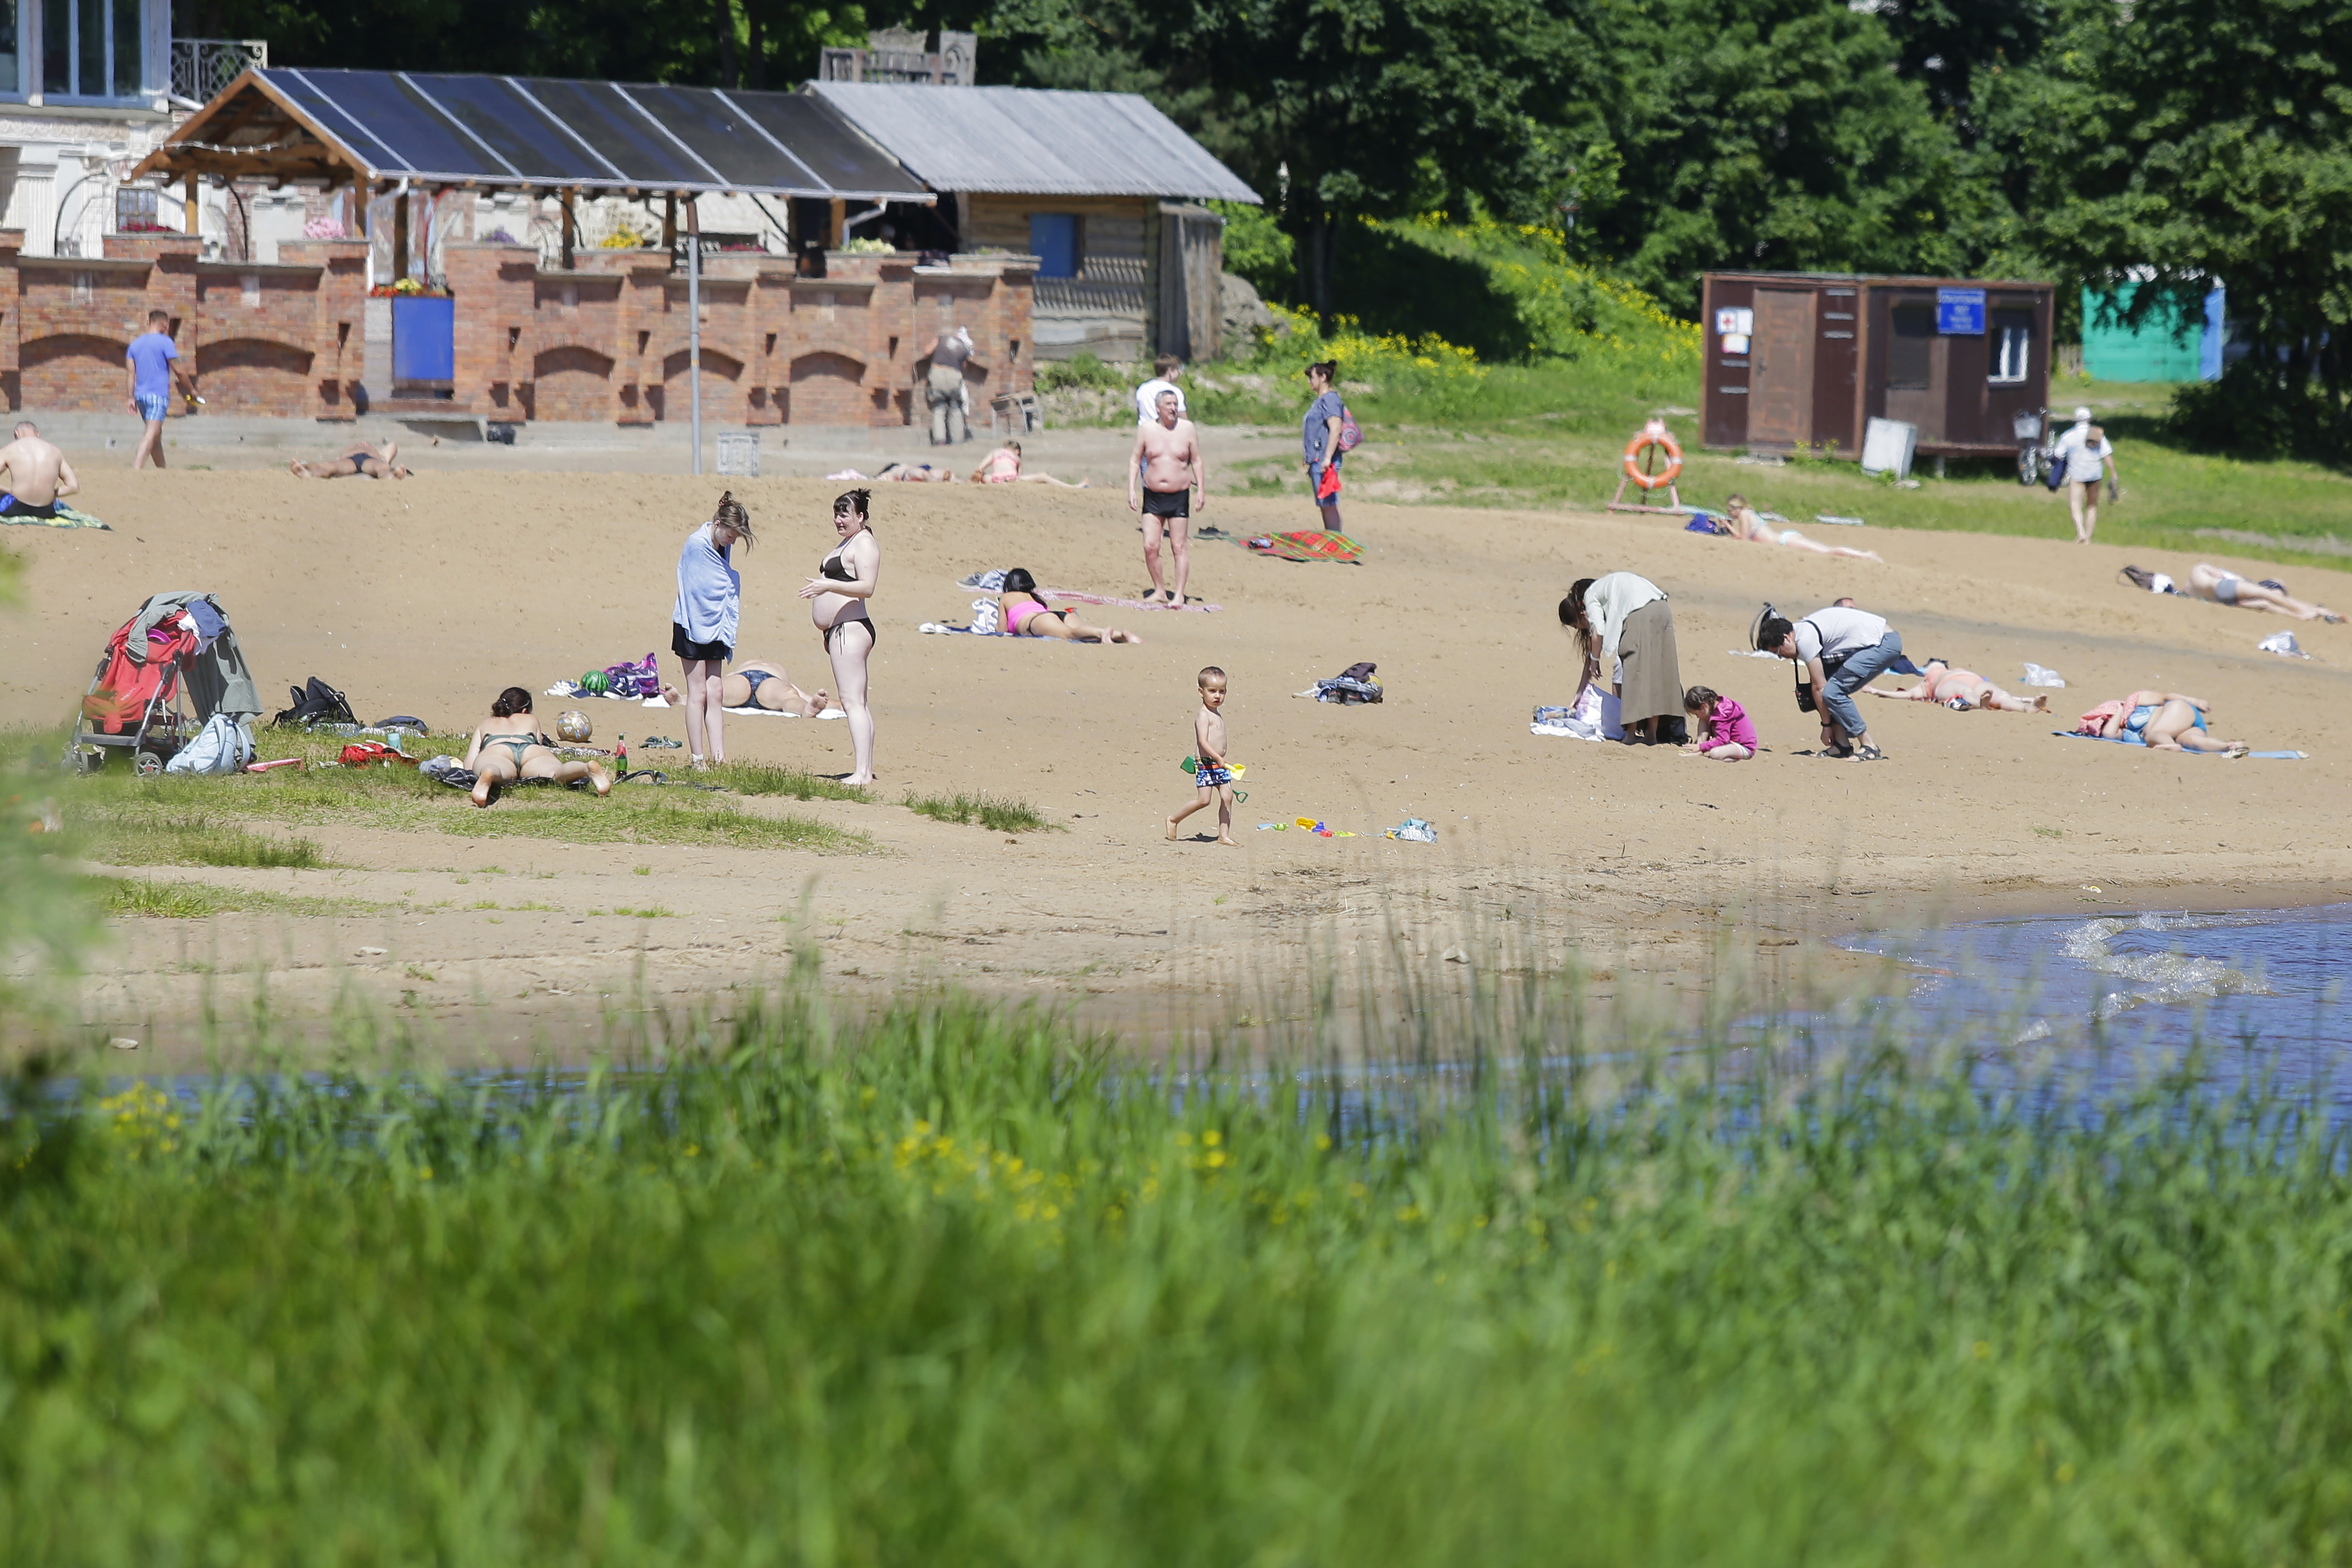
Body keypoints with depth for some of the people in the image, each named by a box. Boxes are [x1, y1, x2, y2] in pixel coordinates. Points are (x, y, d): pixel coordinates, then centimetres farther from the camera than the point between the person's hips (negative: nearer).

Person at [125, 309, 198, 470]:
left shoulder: (136, 343, 13)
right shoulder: (165, 342, -6)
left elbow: (131, 373, 10)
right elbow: (178, 371, -6)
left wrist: (132, 398, 10)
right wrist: (191, 390, 6)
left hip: (141, 395, 7)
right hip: (158, 395, -7)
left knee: (156, 435, 18)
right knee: (152, 434, -14)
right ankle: (136, 468, -28)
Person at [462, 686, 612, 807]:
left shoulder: (483, 726, 39)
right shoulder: (531, 721, 43)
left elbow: (469, 766, 30)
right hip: (532, 752, 0)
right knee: (556, 773, -30)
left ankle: (487, 777, -73)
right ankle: (588, 769, -63)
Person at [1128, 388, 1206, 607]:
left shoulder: (1187, 429, 1)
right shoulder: (1147, 430, 2)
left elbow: (1197, 461, 7)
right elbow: (1135, 460, 8)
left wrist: (1201, 490, 1)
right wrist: (1131, 489, -1)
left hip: (1179, 496, -1)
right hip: (1152, 496, 1)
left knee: (1180, 547, -1)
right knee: (1150, 546, -4)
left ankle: (1179, 594, 3)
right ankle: (1159, 589, 11)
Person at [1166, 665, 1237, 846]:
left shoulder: (1218, 714, 16)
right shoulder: (1203, 716, -13)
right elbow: (1203, 741, -24)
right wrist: (1219, 758, -34)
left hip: (1218, 763, 9)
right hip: (1205, 763, -9)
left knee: (1227, 797, 1)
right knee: (1204, 799, -11)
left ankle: (1224, 835, 4)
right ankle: (1174, 820, 7)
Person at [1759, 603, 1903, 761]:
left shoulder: (1805, 640, -15)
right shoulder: (1805, 630, 15)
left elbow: (1819, 688, -11)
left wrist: (1827, 725, -3)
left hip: (1884, 644, -10)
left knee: (1832, 692, -16)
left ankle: (1869, 747, -12)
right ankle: (1842, 744, 8)